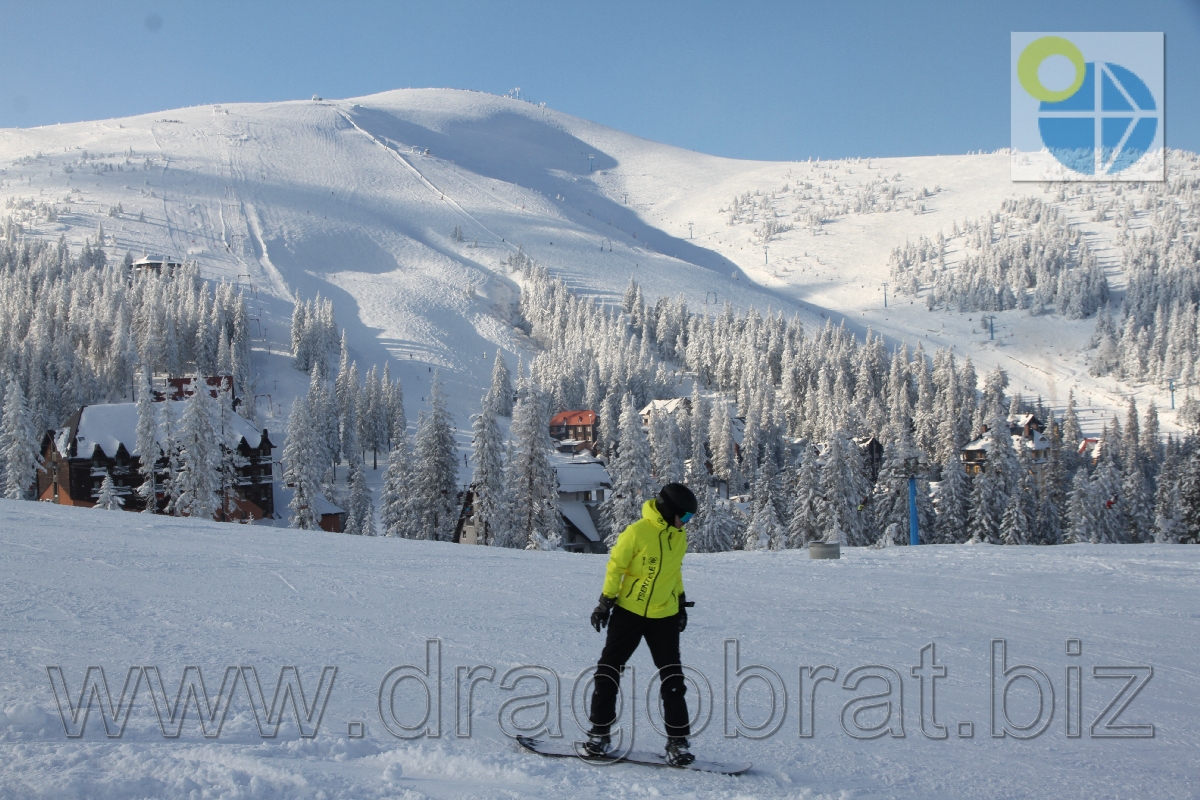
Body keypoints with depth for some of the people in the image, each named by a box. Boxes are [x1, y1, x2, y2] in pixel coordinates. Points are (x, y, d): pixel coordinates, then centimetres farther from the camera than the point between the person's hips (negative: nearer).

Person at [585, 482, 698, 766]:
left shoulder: (679, 536, 4)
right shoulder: (637, 532, -14)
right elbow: (615, 566, -7)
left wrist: (681, 602, 21)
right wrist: (605, 601, -7)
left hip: (664, 617, 4)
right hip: (629, 612, -4)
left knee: (673, 679, 0)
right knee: (609, 671, 0)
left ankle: (678, 741, 6)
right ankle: (600, 732, 11)